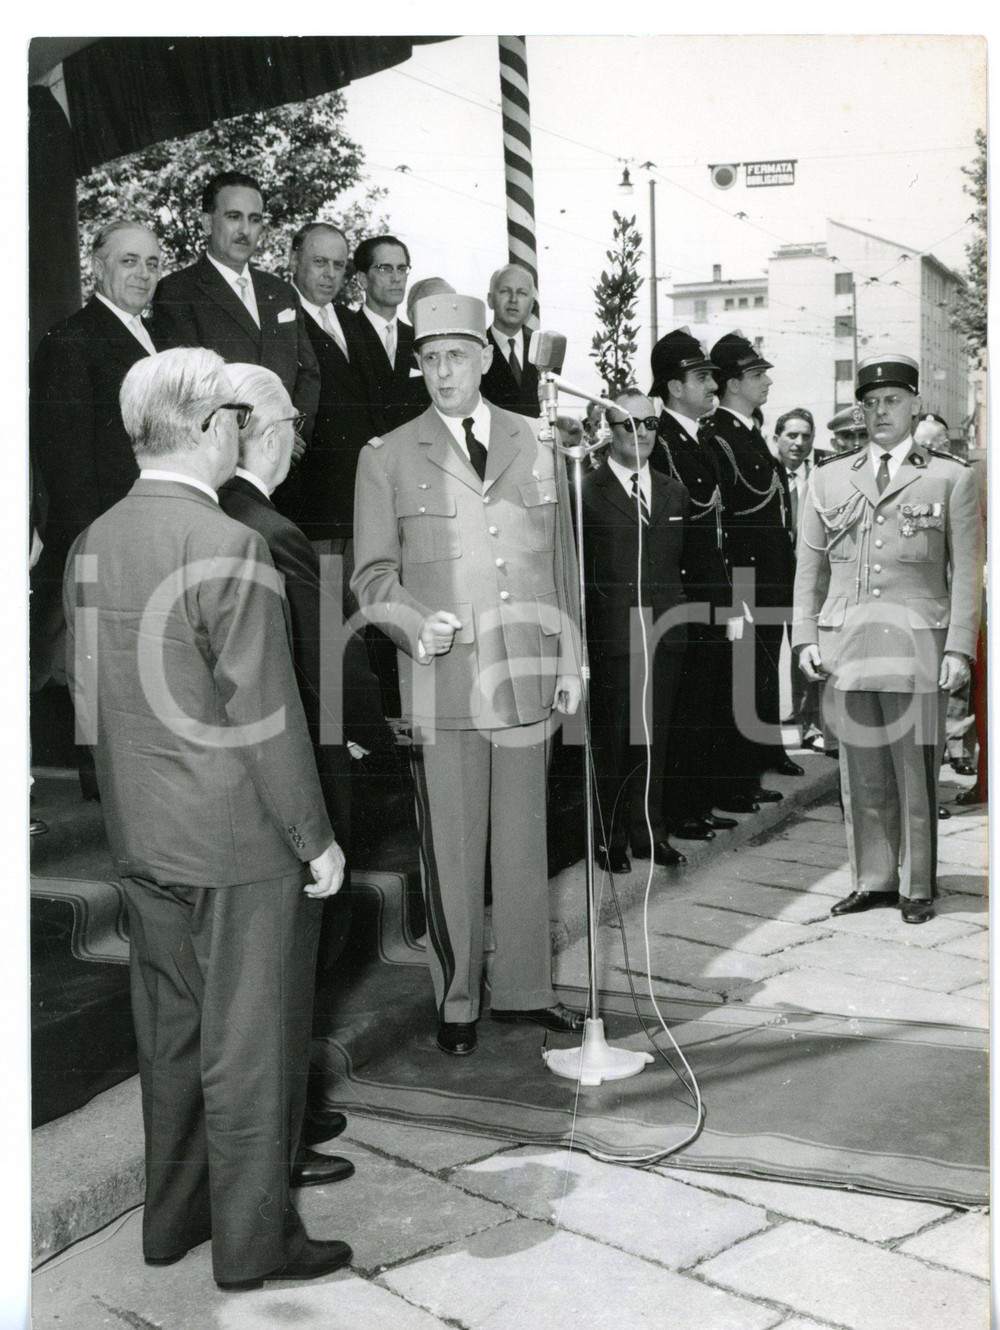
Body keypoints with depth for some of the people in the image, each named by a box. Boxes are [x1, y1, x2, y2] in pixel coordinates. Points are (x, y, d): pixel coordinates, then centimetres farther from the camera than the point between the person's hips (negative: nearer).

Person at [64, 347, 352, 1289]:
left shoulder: (92, 543, 4)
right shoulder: (228, 550, -20)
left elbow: (86, 691, 10)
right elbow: (264, 717, -19)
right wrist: (317, 839, -10)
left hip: (140, 837, 8)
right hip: (238, 839, -7)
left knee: (169, 1033, 20)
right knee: (248, 1043, 7)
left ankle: (172, 1218, 35)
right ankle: (254, 1241, 21)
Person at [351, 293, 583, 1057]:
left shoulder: (536, 447, 11)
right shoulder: (388, 458, 4)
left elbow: (562, 564, 14)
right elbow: (372, 575, 3)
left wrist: (570, 661, 11)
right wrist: (415, 623, -16)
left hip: (527, 676, 3)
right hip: (442, 681, -2)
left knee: (525, 841, 11)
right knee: (451, 851, 3)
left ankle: (525, 987, 25)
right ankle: (457, 1001, 17)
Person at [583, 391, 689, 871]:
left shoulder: (674, 492, 14)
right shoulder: (585, 493, -5)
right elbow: (575, 571, -6)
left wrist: (680, 615, 11)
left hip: (664, 635, 5)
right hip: (611, 638, -5)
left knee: (655, 740, 11)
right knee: (610, 741, 3)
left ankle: (649, 831, 23)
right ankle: (609, 837, 15)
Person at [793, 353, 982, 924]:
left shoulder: (952, 478, 5)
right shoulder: (830, 478, 13)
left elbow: (966, 572, 2)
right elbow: (809, 566, 14)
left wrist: (960, 648, -6)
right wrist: (807, 636, 5)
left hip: (917, 646, -3)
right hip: (846, 645, 3)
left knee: (916, 769, 1)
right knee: (862, 770, 7)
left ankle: (916, 887, 14)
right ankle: (873, 880, 18)